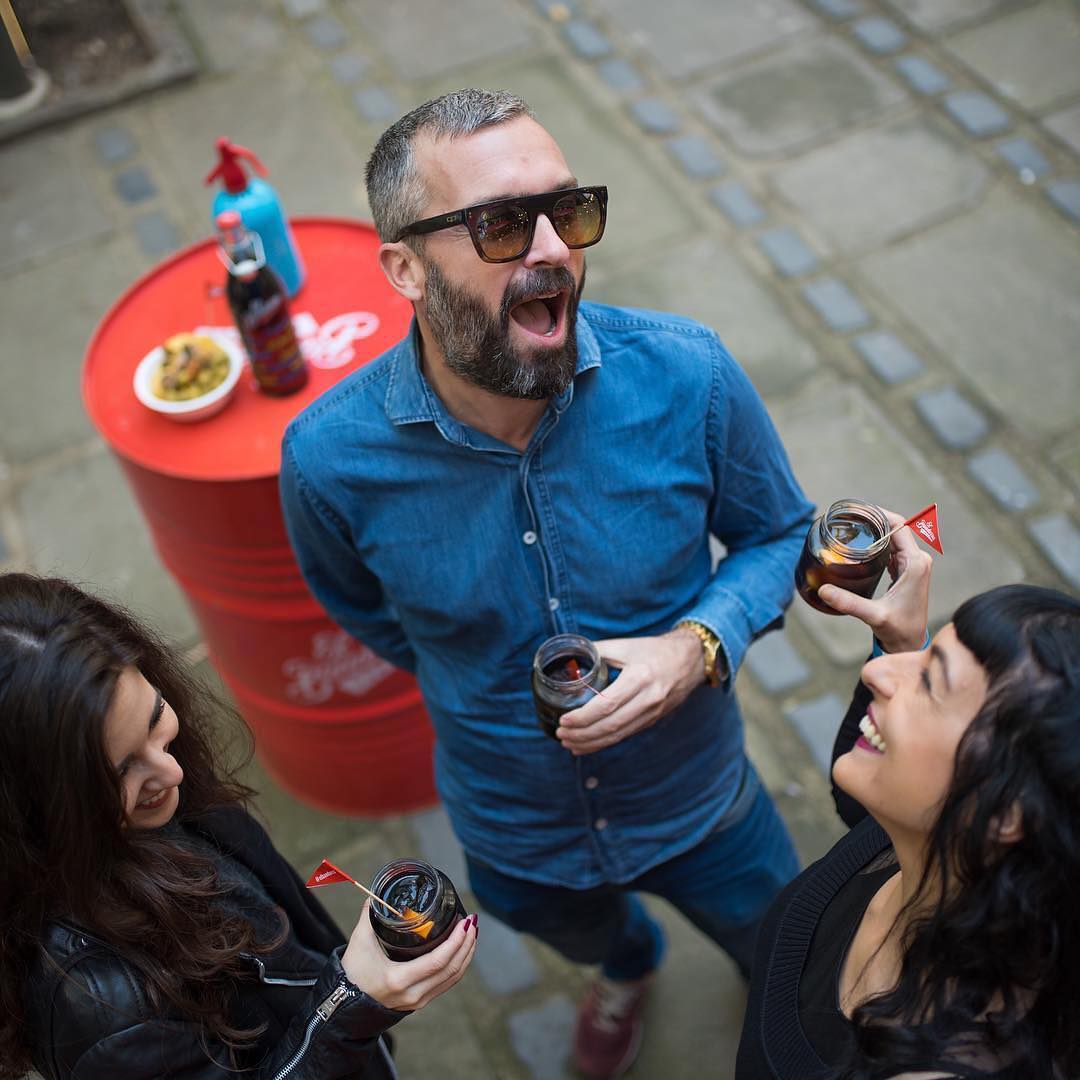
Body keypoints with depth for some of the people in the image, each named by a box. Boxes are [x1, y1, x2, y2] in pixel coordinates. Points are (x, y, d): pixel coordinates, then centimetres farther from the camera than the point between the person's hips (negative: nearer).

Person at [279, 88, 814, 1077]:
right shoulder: (330, 457, -28)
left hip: (698, 802, 0)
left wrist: (701, 645, -29)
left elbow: (779, 534, -10)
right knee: (588, 941, 37)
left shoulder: (686, 375, -29)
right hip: (516, 840, 1)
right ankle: (628, 966, 77)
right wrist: (480, 690, 0)